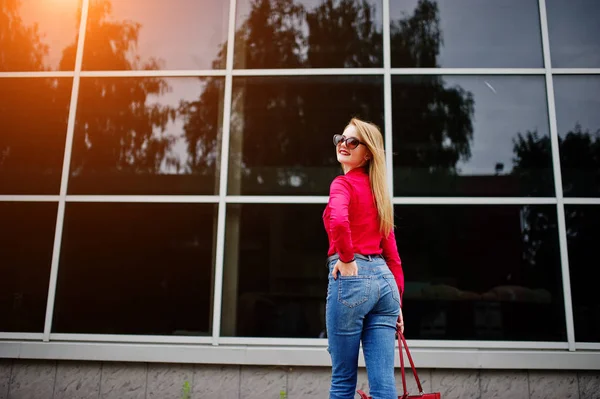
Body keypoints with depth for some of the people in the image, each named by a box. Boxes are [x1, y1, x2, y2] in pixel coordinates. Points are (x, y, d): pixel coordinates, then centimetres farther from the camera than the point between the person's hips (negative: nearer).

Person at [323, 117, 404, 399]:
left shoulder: (343, 183, -3)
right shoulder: (377, 189, 19)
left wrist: (347, 260, -12)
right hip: (384, 280, 7)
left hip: (353, 279, -7)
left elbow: (338, 221, -27)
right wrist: (397, 299, 20)